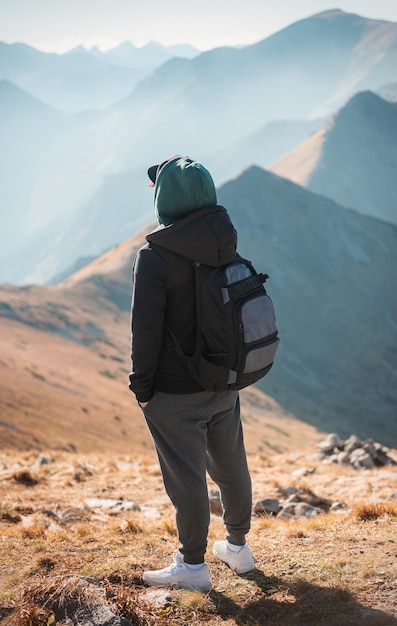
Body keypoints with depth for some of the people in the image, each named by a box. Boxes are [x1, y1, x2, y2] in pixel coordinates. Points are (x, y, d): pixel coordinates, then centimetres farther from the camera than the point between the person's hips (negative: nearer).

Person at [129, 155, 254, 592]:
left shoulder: (155, 256, -20)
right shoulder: (226, 246, 1)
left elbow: (146, 329, -18)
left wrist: (141, 387, -7)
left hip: (175, 393, -7)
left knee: (186, 478, 5)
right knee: (231, 466, 19)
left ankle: (193, 566, 17)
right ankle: (237, 547, 35)